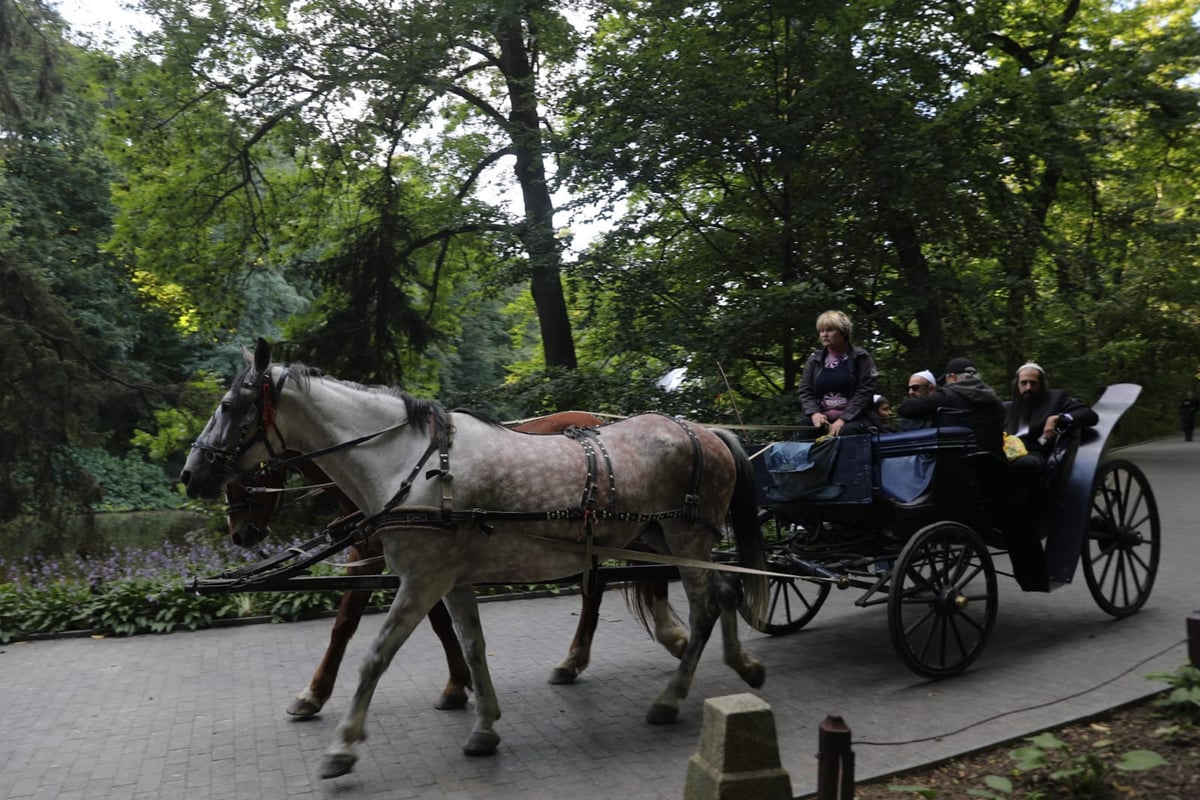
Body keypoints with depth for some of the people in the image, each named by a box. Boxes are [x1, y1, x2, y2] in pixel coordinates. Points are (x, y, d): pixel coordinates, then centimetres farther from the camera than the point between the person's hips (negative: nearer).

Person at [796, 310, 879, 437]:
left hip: (853, 420, -3)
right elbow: (804, 390, 12)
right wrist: (814, 413, -9)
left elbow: (865, 390, -6)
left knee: (844, 433, -37)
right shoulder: (814, 360, 15)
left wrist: (843, 419, -16)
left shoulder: (861, 358, 3)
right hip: (822, 421, 3)